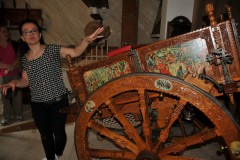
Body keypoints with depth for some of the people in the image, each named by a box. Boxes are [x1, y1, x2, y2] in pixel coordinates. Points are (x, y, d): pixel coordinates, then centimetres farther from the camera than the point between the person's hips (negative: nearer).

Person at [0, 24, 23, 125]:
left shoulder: (14, 44, 2)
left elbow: (19, 56, -2)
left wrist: (12, 67, -14)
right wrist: (10, 66, -17)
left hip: (15, 73, 1)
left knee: (17, 93, 6)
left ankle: (18, 113, 21)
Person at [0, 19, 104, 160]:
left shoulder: (53, 50, -8)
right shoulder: (25, 59, 5)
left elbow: (75, 52, -19)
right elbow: (26, 81, 12)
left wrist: (86, 40, -36)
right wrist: (15, 83, -8)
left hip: (58, 101, -4)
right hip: (38, 104, 4)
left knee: (58, 131, 10)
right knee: (45, 134, 19)